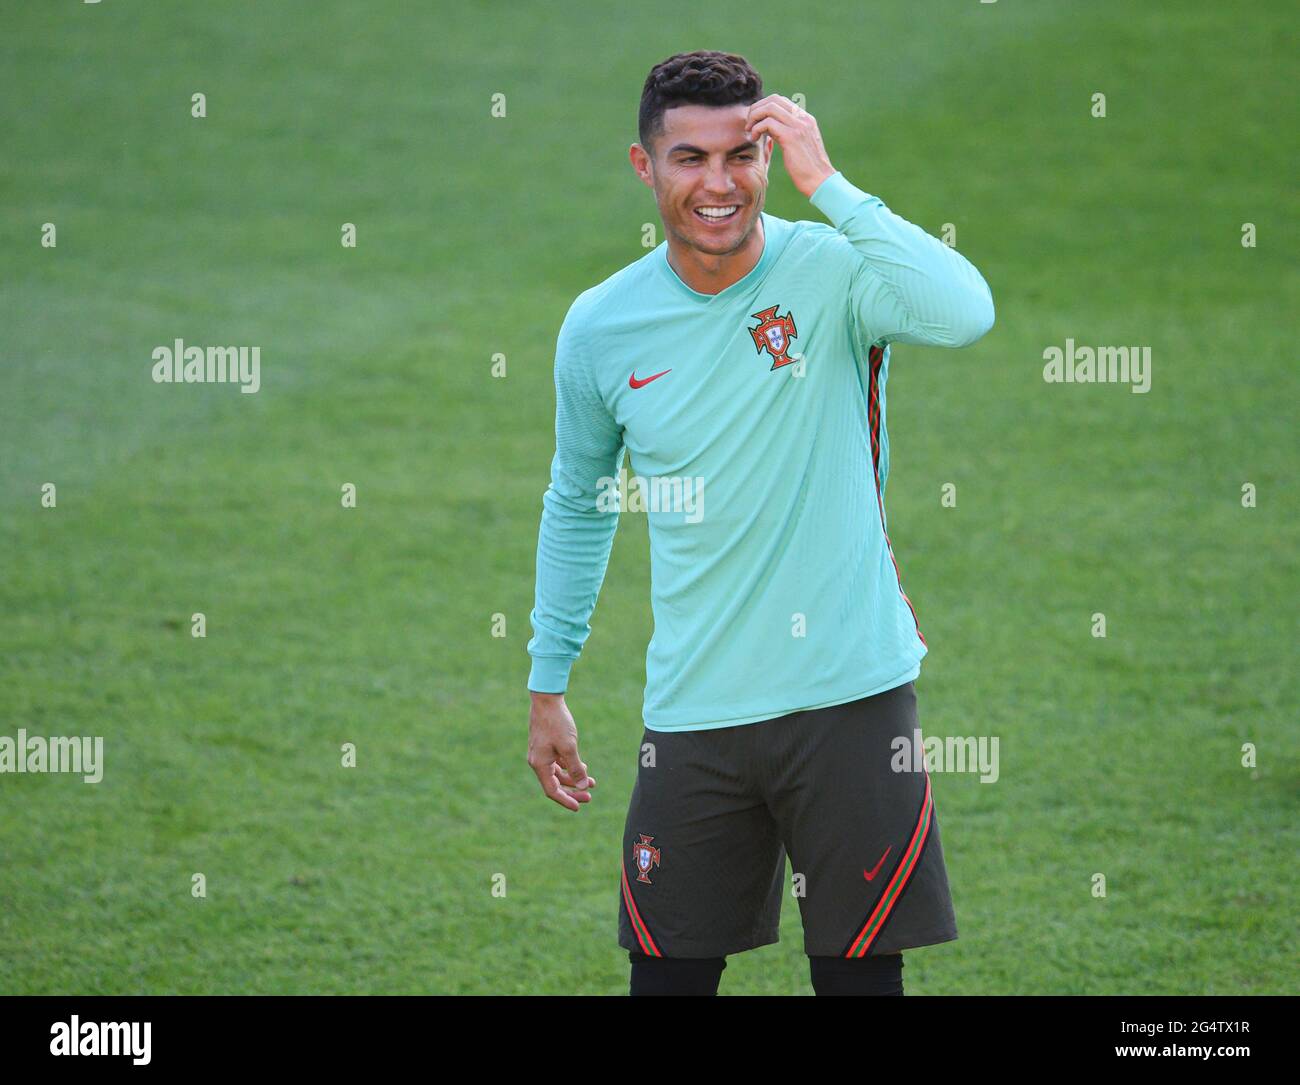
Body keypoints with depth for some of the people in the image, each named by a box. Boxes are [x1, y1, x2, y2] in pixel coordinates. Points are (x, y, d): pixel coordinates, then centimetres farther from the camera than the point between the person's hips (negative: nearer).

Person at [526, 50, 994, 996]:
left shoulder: (831, 271, -8)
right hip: (693, 715, 3)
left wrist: (828, 185, -28)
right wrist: (548, 685, 18)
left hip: (850, 694, -3)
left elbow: (964, 314, -30)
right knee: (668, 975, 4)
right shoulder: (600, 328, 2)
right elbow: (578, 504, 18)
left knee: (862, 973, 2)